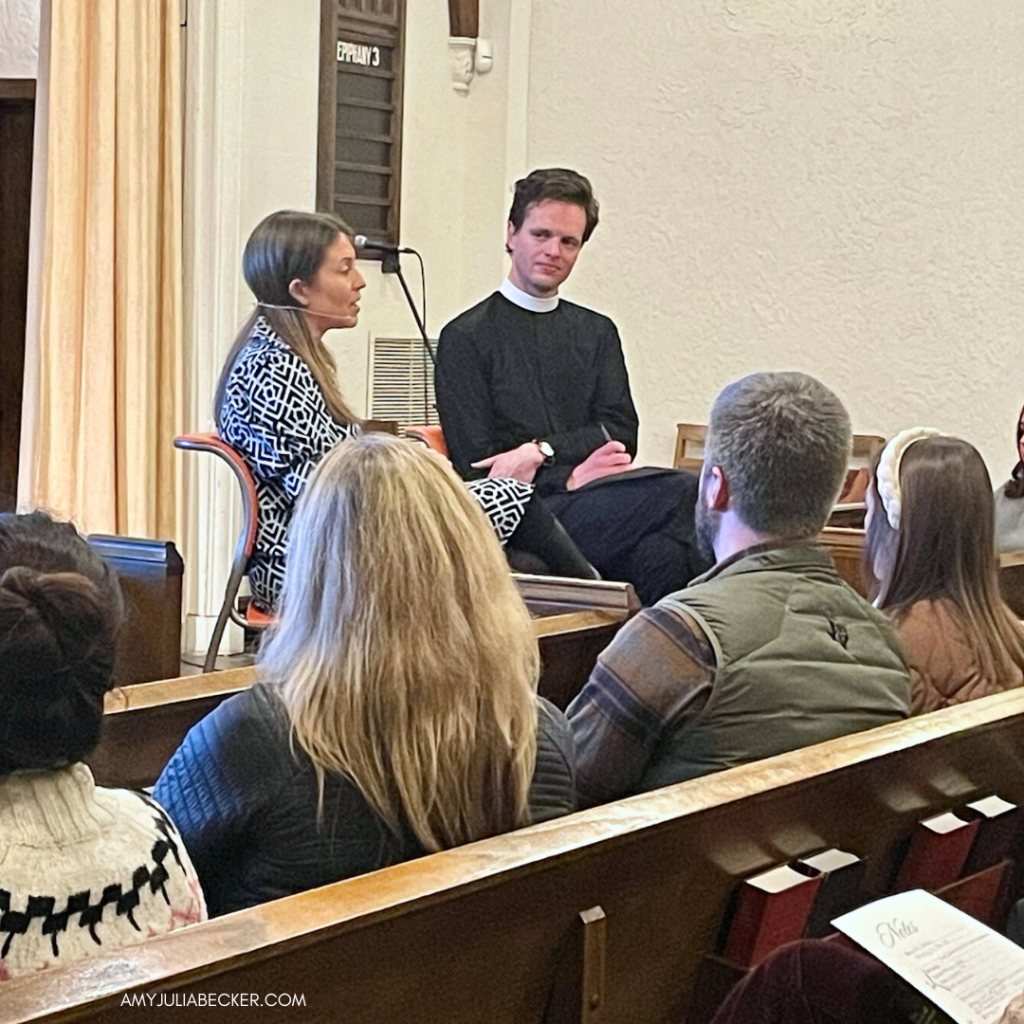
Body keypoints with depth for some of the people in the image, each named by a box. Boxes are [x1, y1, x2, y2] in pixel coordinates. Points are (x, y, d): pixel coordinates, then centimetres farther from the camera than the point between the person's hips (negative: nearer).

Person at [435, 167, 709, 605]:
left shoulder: (598, 333, 23)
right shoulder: (467, 338, 6)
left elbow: (622, 433, 9)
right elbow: (476, 471, -2)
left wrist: (542, 451, -8)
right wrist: (570, 479, -12)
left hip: (595, 509, 5)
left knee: (662, 552, -34)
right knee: (682, 494, -30)